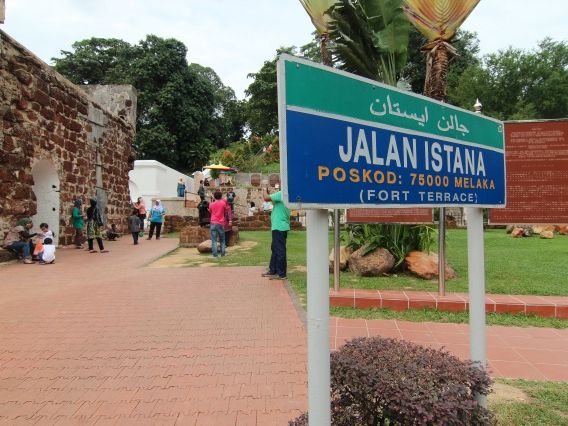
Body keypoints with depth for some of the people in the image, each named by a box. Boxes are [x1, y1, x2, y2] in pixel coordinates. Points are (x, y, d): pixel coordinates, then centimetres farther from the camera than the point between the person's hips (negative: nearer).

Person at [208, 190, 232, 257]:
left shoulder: (211, 204, 6)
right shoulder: (224, 203, 2)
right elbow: (228, 211, 3)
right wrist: (230, 220, 9)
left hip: (213, 223, 0)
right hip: (221, 224, 0)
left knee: (214, 240, 0)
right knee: (222, 239, 12)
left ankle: (214, 254, -7)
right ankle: (222, 253, 7)